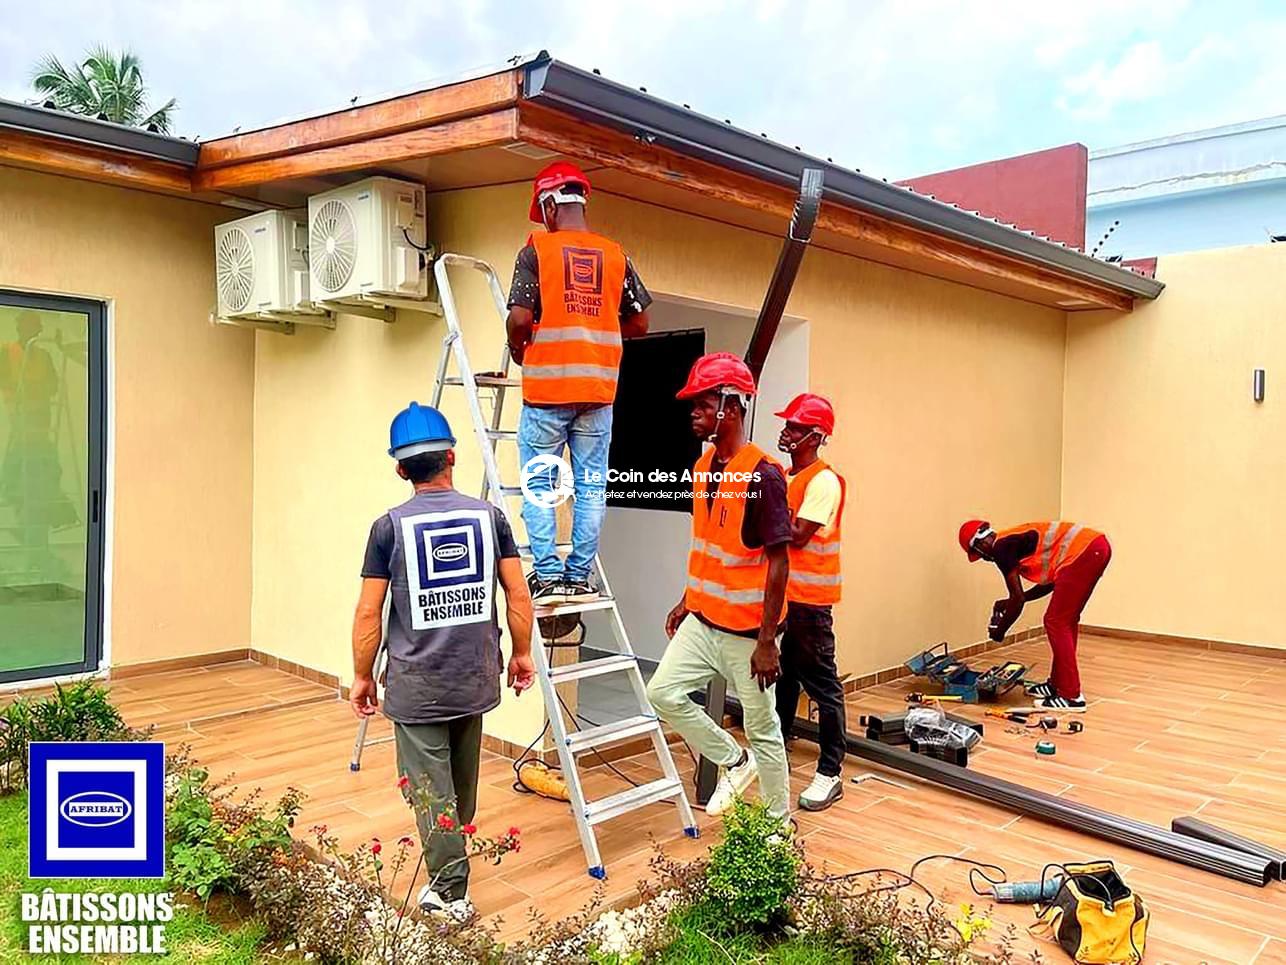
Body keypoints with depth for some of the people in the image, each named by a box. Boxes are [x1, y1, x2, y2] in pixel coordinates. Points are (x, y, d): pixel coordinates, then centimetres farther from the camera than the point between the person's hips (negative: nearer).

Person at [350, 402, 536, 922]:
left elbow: (369, 612, -7)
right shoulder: (489, 515, -2)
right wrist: (521, 654, 11)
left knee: (431, 791, 7)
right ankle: (450, 869, 40)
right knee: (463, 785, 21)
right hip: (475, 677, 4)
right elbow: (518, 595, -2)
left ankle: (450, 892, 12)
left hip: (416, 684, -4)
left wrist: (362, 676, 5)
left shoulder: (390, 526, -8)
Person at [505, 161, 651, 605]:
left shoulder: (537, 249, -3)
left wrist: (517, 348, 8)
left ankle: (548, 577, 4)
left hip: (547, 386, -3)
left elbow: (520, 319, -12)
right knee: (591, 485, 8)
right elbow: (638, 323, 10)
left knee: (539, 485, 7)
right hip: (599, 388, 4)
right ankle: (580, 577, 12)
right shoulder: (615, 255, 8)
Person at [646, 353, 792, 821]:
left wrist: (766, 640, -19)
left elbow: (778, 560, -18)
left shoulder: (762, 474, -18)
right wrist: (686, 601, 19)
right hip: (703, 618, 8)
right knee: (664, 692, 4)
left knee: (761, 727, 6)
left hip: (747, 627, -8)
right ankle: (734, 762, 23)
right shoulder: (703, 466, 6)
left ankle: (779, 823, 26)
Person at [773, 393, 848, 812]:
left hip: (808, 599, -9)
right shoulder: (785, 475, 13)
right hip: (780, 593, 9)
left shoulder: (823, 481, -14)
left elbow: (798, 535, -21)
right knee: (781, 678, 19)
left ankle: (830, 774, 8)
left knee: (822, 685, 0)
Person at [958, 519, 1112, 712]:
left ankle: (1071, 695, 0)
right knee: (1067, 620, 19)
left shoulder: (1001, 547, -1)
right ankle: (1058, 684, 28)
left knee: (1056, 622, -2)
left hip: (1083, 552, -10)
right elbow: (1051, 582, 31)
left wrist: (1000, 630, 12)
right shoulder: (1015, 541, 25)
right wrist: (1011, 601, 34)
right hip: (1097, 546, 10)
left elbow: (1018, 598, -1)